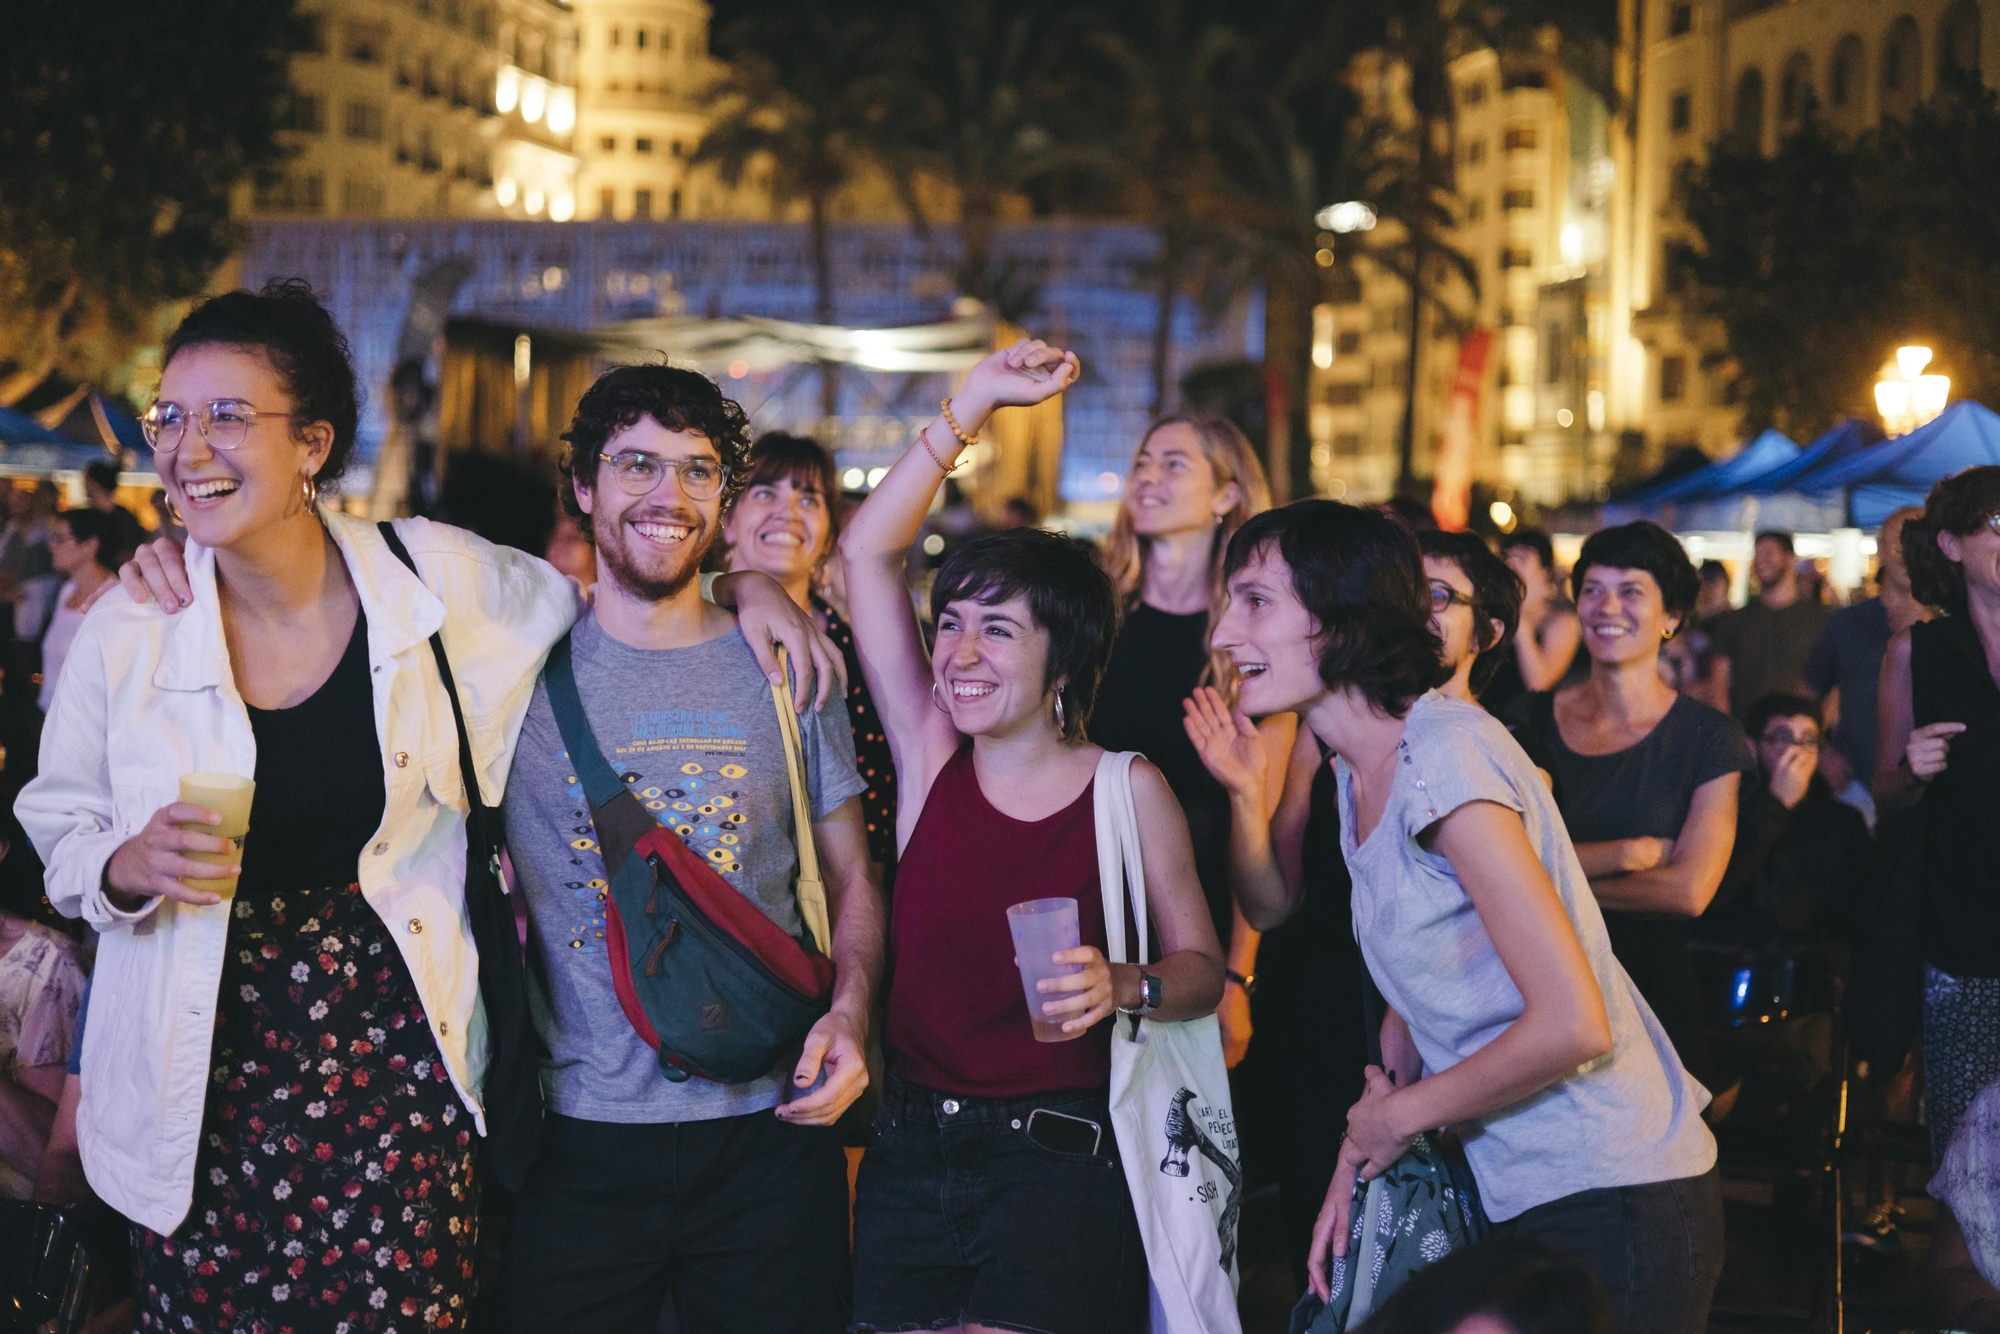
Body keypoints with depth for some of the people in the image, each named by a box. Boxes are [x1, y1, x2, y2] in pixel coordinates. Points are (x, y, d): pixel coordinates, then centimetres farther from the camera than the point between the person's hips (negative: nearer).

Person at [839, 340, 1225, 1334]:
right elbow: (866, 554, 2)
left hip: (1059, 1161, -3)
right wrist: (974, 403, 0)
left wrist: (1121, 986, -19)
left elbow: (1202, 969, 3)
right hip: (910, 1152, 3)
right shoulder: (932, 758, 5)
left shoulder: (1129, 789, -2)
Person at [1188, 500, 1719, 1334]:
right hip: (1523, 1199, 9)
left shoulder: (1444, 753, -20)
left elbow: (1572, 1024, -24)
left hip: (1613, 1206, -9)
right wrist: (1364, 1147, 4)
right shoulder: (1360, 767, 9)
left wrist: (1400, 1114, -12)